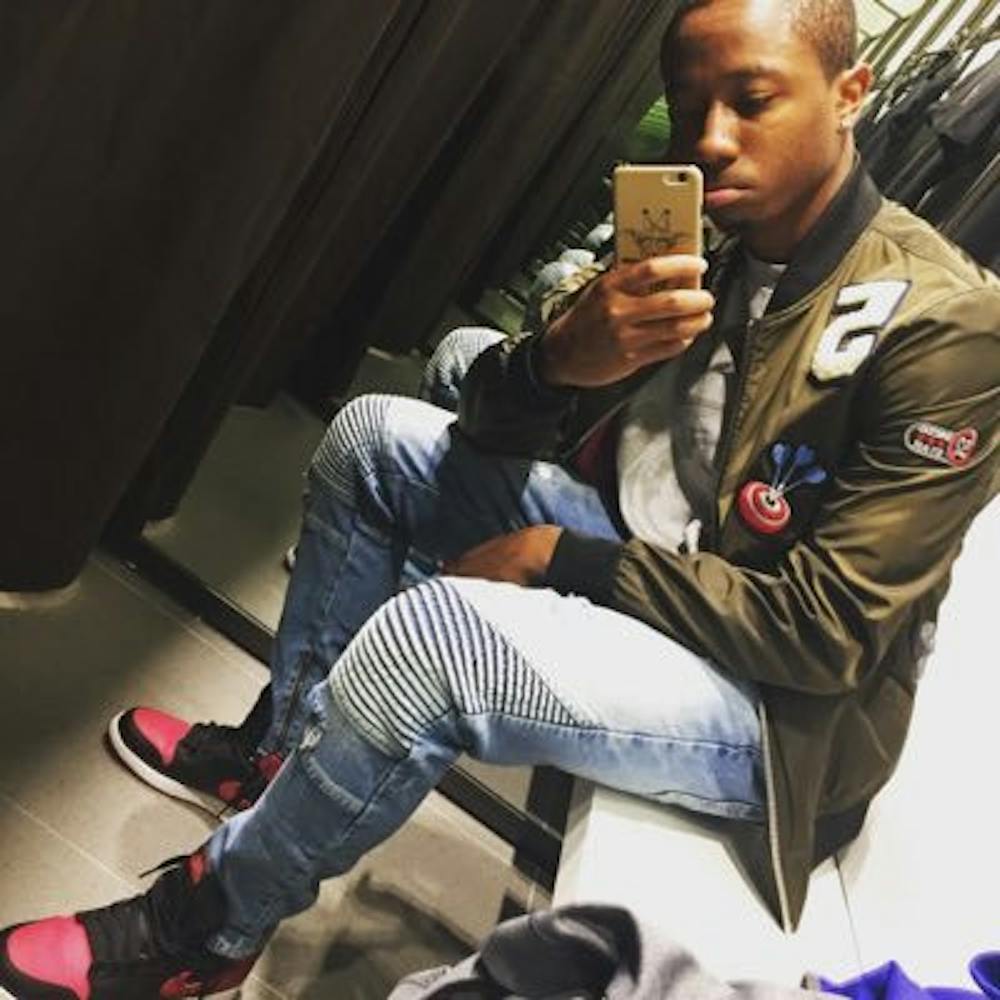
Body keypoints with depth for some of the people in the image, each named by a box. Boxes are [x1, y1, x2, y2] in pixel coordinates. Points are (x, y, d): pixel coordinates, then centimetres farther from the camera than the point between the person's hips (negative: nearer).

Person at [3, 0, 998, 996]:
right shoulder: (691, 238, 1)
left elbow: (831, 632, -21)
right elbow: (494, 428, -1)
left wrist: (558, 557, -20)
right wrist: (556, 358, -26)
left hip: (784, 701, -6)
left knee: (436, 630, -32)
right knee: (372, 435, 0)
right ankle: (280, 753, 13)